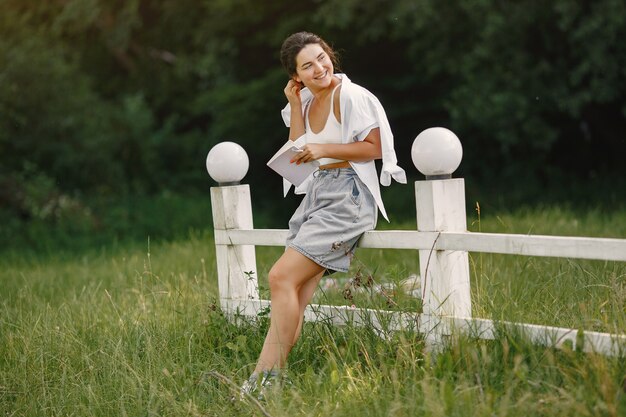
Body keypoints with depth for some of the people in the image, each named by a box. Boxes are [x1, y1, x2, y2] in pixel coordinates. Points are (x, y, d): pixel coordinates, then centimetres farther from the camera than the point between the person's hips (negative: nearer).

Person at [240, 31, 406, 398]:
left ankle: (266, 379, -11)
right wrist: (294, 105, 4)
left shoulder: (349, 95, -10)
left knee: (282, 277, -16)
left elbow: (374, 147, -11)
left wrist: (324, 149, -15)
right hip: (317, 195, 8)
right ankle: (262, 380, -5)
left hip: (348, 196, -8)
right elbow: (300, 151, 10)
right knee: (296, 299, -1)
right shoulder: (307, 99, 13)